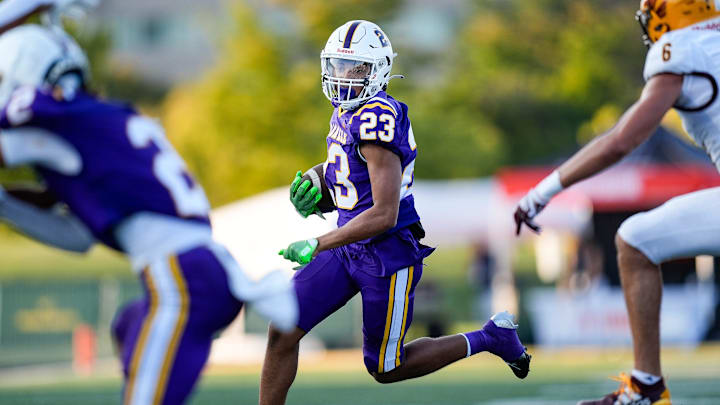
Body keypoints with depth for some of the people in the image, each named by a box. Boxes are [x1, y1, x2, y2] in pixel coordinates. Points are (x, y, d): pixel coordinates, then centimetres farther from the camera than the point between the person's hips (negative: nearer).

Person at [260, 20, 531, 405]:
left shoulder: (377, 118, -24)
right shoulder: (345, 114, 6)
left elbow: (384, 214, -26)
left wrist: (318, 245, -24)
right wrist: (316, 197, 3)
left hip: (387, 254, -8)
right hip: (350, 247, 8)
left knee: (385, 368, 6)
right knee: (283, 330, -3)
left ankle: (488, 338, 23)